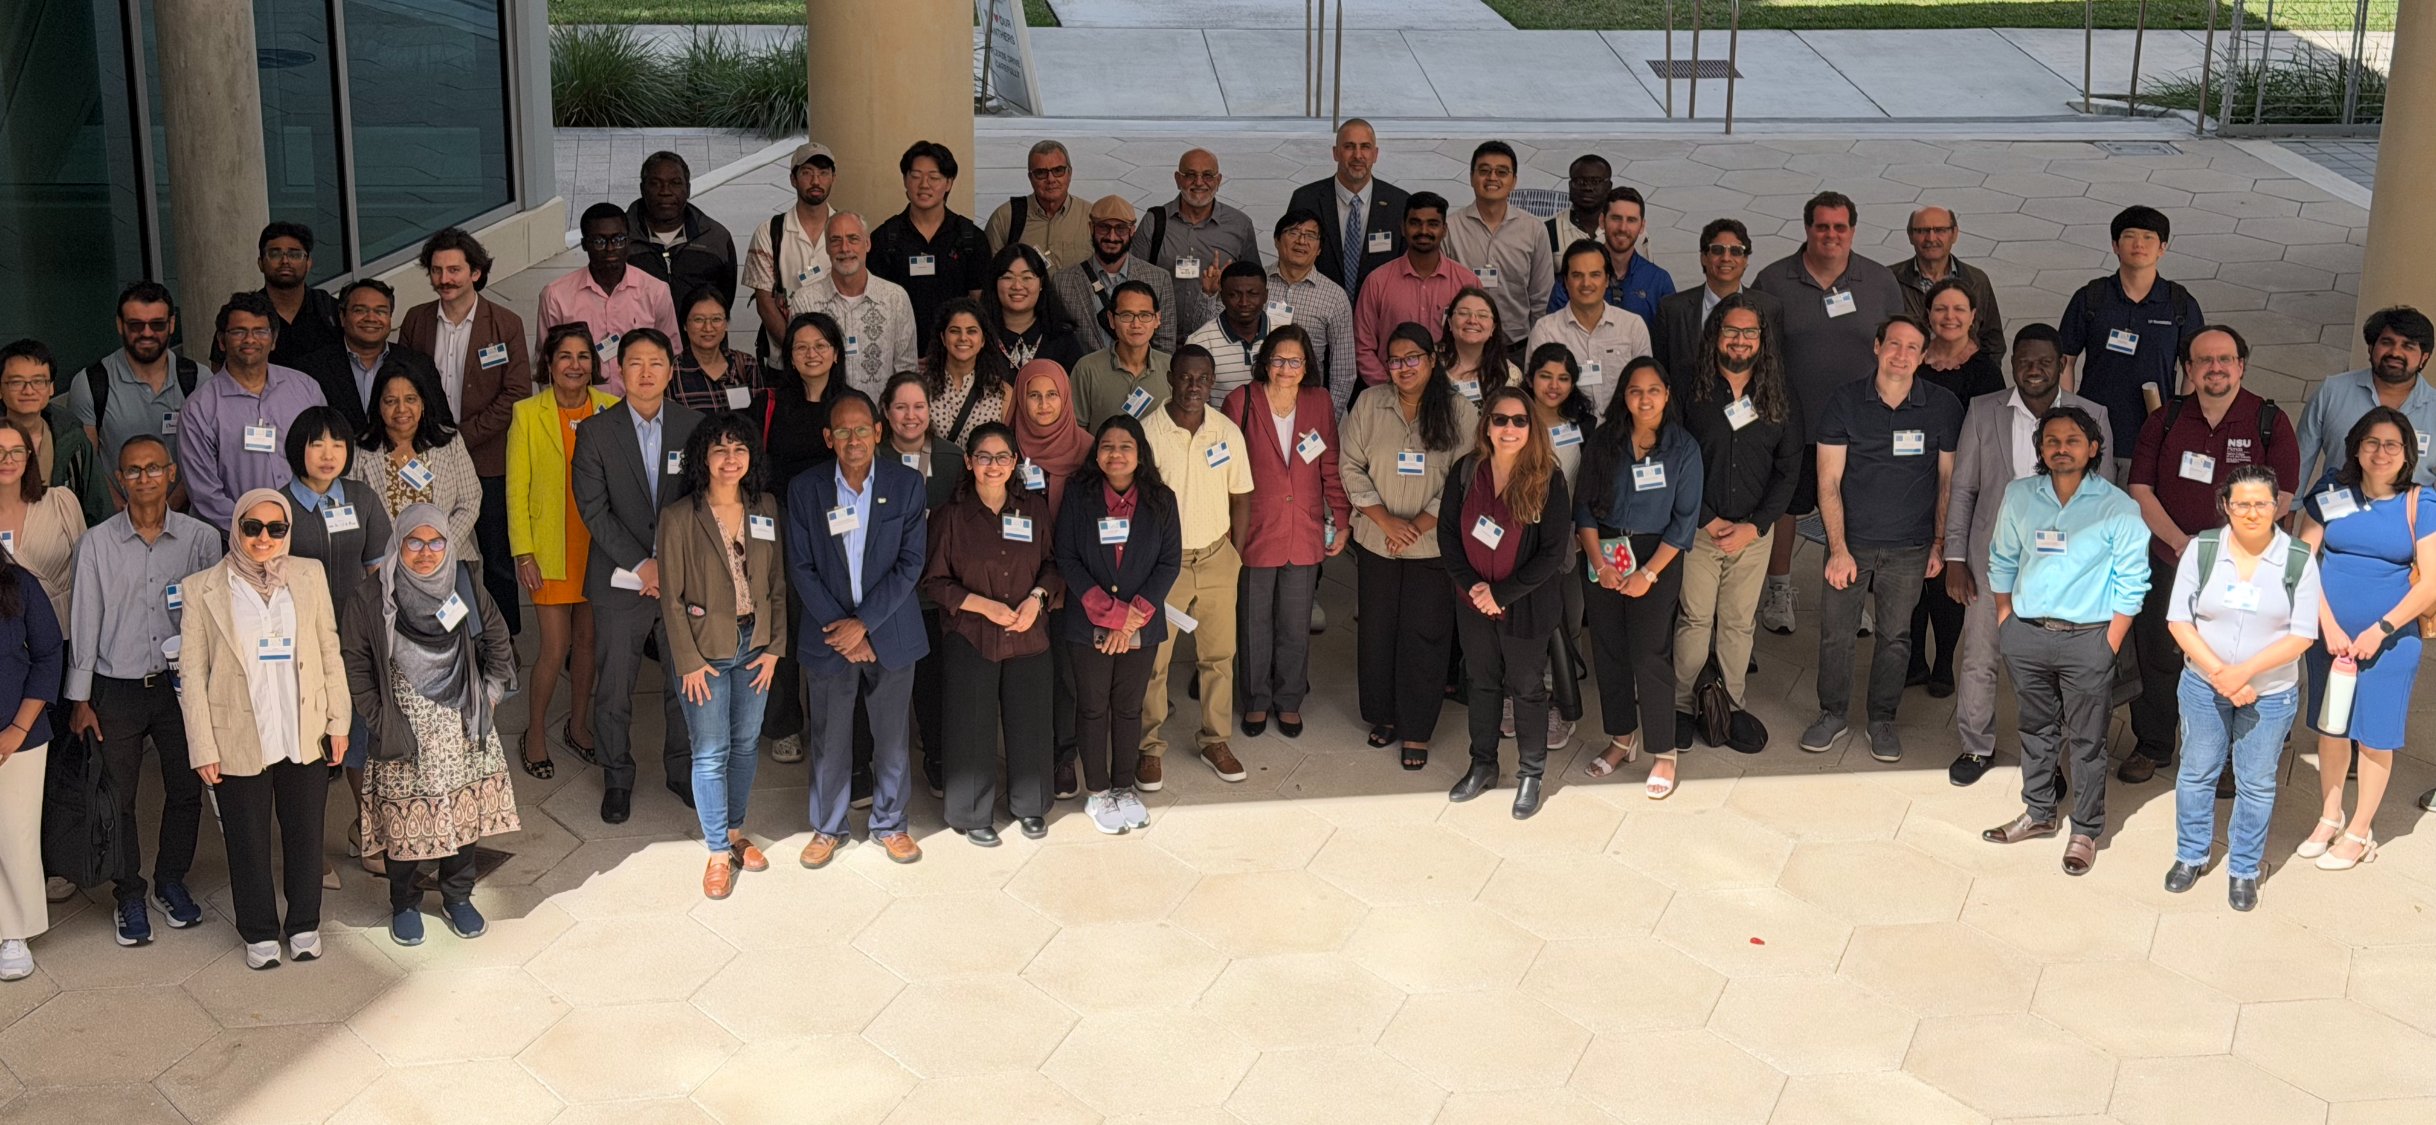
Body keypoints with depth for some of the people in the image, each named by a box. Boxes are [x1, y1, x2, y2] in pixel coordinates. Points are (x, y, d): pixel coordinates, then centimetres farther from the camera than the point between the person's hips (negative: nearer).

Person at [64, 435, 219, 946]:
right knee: (118, 796, 5)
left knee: (186, 789, 9)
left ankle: (172, 881, 29)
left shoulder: (201, 538, -2)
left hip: (181, 685, 1)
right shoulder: (97, 543, -4)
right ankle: (129, 894, 20)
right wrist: (80, 699, -1)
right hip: (116, 689, -1)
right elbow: (84, 622, -1)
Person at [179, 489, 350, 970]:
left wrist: (338, 719, 3)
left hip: (304, 735, 2)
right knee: (248, 841, 9)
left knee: (306, 834, 12)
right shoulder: (202, 588, -5)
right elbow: (191, 673, -4)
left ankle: (304, 924, 30)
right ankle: (260, 932, 26)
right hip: (239, 742, -2)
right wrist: (203, 747, -7)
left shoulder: (309, 575, 3)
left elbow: (330, 650, 7)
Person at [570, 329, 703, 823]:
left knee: (686, 681, 11)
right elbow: (593, 509, -8)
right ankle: (617, 778, 21)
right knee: (614, 689, 5)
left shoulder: (693, 426, 2)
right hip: (621, 581, -2)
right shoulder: (595, 431, -3)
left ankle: (682, 769, 29)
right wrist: (642, 564, -15)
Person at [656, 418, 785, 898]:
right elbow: (671, 597, -9)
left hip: (754, 643, 4)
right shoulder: (679, 517, -12)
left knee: (745, 743, 14)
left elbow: (776, 583, 6)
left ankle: (735, 830, 32)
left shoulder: (765, 508, 0)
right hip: (704, 647, -4)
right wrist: (688, 662, -10)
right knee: (711, 752, 2)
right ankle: (718, 852, 14)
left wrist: (774, 646, 1)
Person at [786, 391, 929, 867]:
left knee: (891, 739, 11)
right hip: (828, 634, 0)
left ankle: (890, 823, 29)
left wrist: (864, 622, -14)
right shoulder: (804, 489, -3)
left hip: (889, 635, 0)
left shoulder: (907, 484, -5)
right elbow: (801, 568, -3)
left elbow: (910, 563, -7)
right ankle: (828, 827, 28)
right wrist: (838, 629, -11)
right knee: (828, 742, 9)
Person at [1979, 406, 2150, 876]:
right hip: (2026, 635, 4)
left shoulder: (2118, 508, -8)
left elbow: (2131, 584, -6)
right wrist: (2005, 618, 8)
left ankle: (2086, 831, 18)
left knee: (2086, 740, 5)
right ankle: (2039, 813, 33)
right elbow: (2002, 561, 13)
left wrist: (2110, 645, -9)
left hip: (2088, 640, -4)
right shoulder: (2019, 497, 2)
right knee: (2037, 730, 17)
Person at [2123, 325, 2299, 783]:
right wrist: (2180, 541, -13)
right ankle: (2151, 746, 28)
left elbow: (2280, 497, -7)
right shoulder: (2165, 421, 4)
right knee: (2155, 656, 10)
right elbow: (2141, 490, 1)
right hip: (2166, 562, 2)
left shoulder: (2270, 423, -4)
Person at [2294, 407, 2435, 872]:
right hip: (2329, 635, 2)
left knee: (2374, 738, 6)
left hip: (2389, 641, -2)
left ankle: (2359, 833, 19)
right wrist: (2329, 626, -10)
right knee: (2330, 729, 12)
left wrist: (2380, 631, -13)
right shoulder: (2331, 492, -1)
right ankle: (2329, 818, 30)